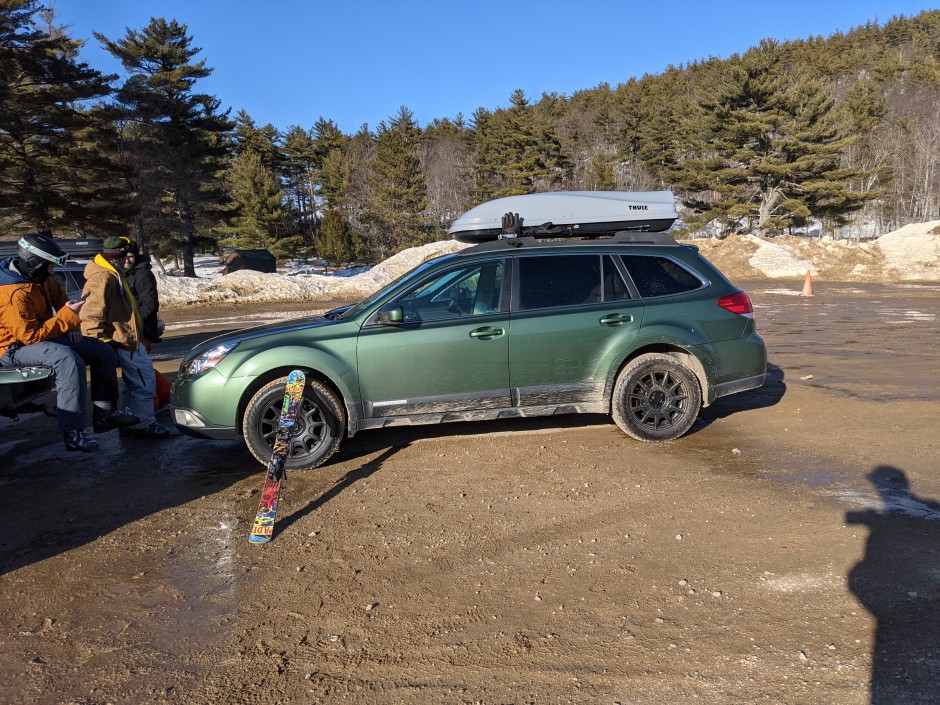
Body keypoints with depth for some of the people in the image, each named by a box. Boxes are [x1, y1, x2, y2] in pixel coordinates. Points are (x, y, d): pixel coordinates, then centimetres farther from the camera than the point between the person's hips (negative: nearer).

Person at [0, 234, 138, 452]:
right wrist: (67, 316, -24)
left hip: (45, 334, 10)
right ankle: (73, 433, -37)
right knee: (69, 359, -38)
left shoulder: (40, 278, -1)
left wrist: (71, 325, 5)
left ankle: (105, 414, 9)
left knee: (104, 352, 3)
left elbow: (59, 297, 19)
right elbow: (31, 336, -28)